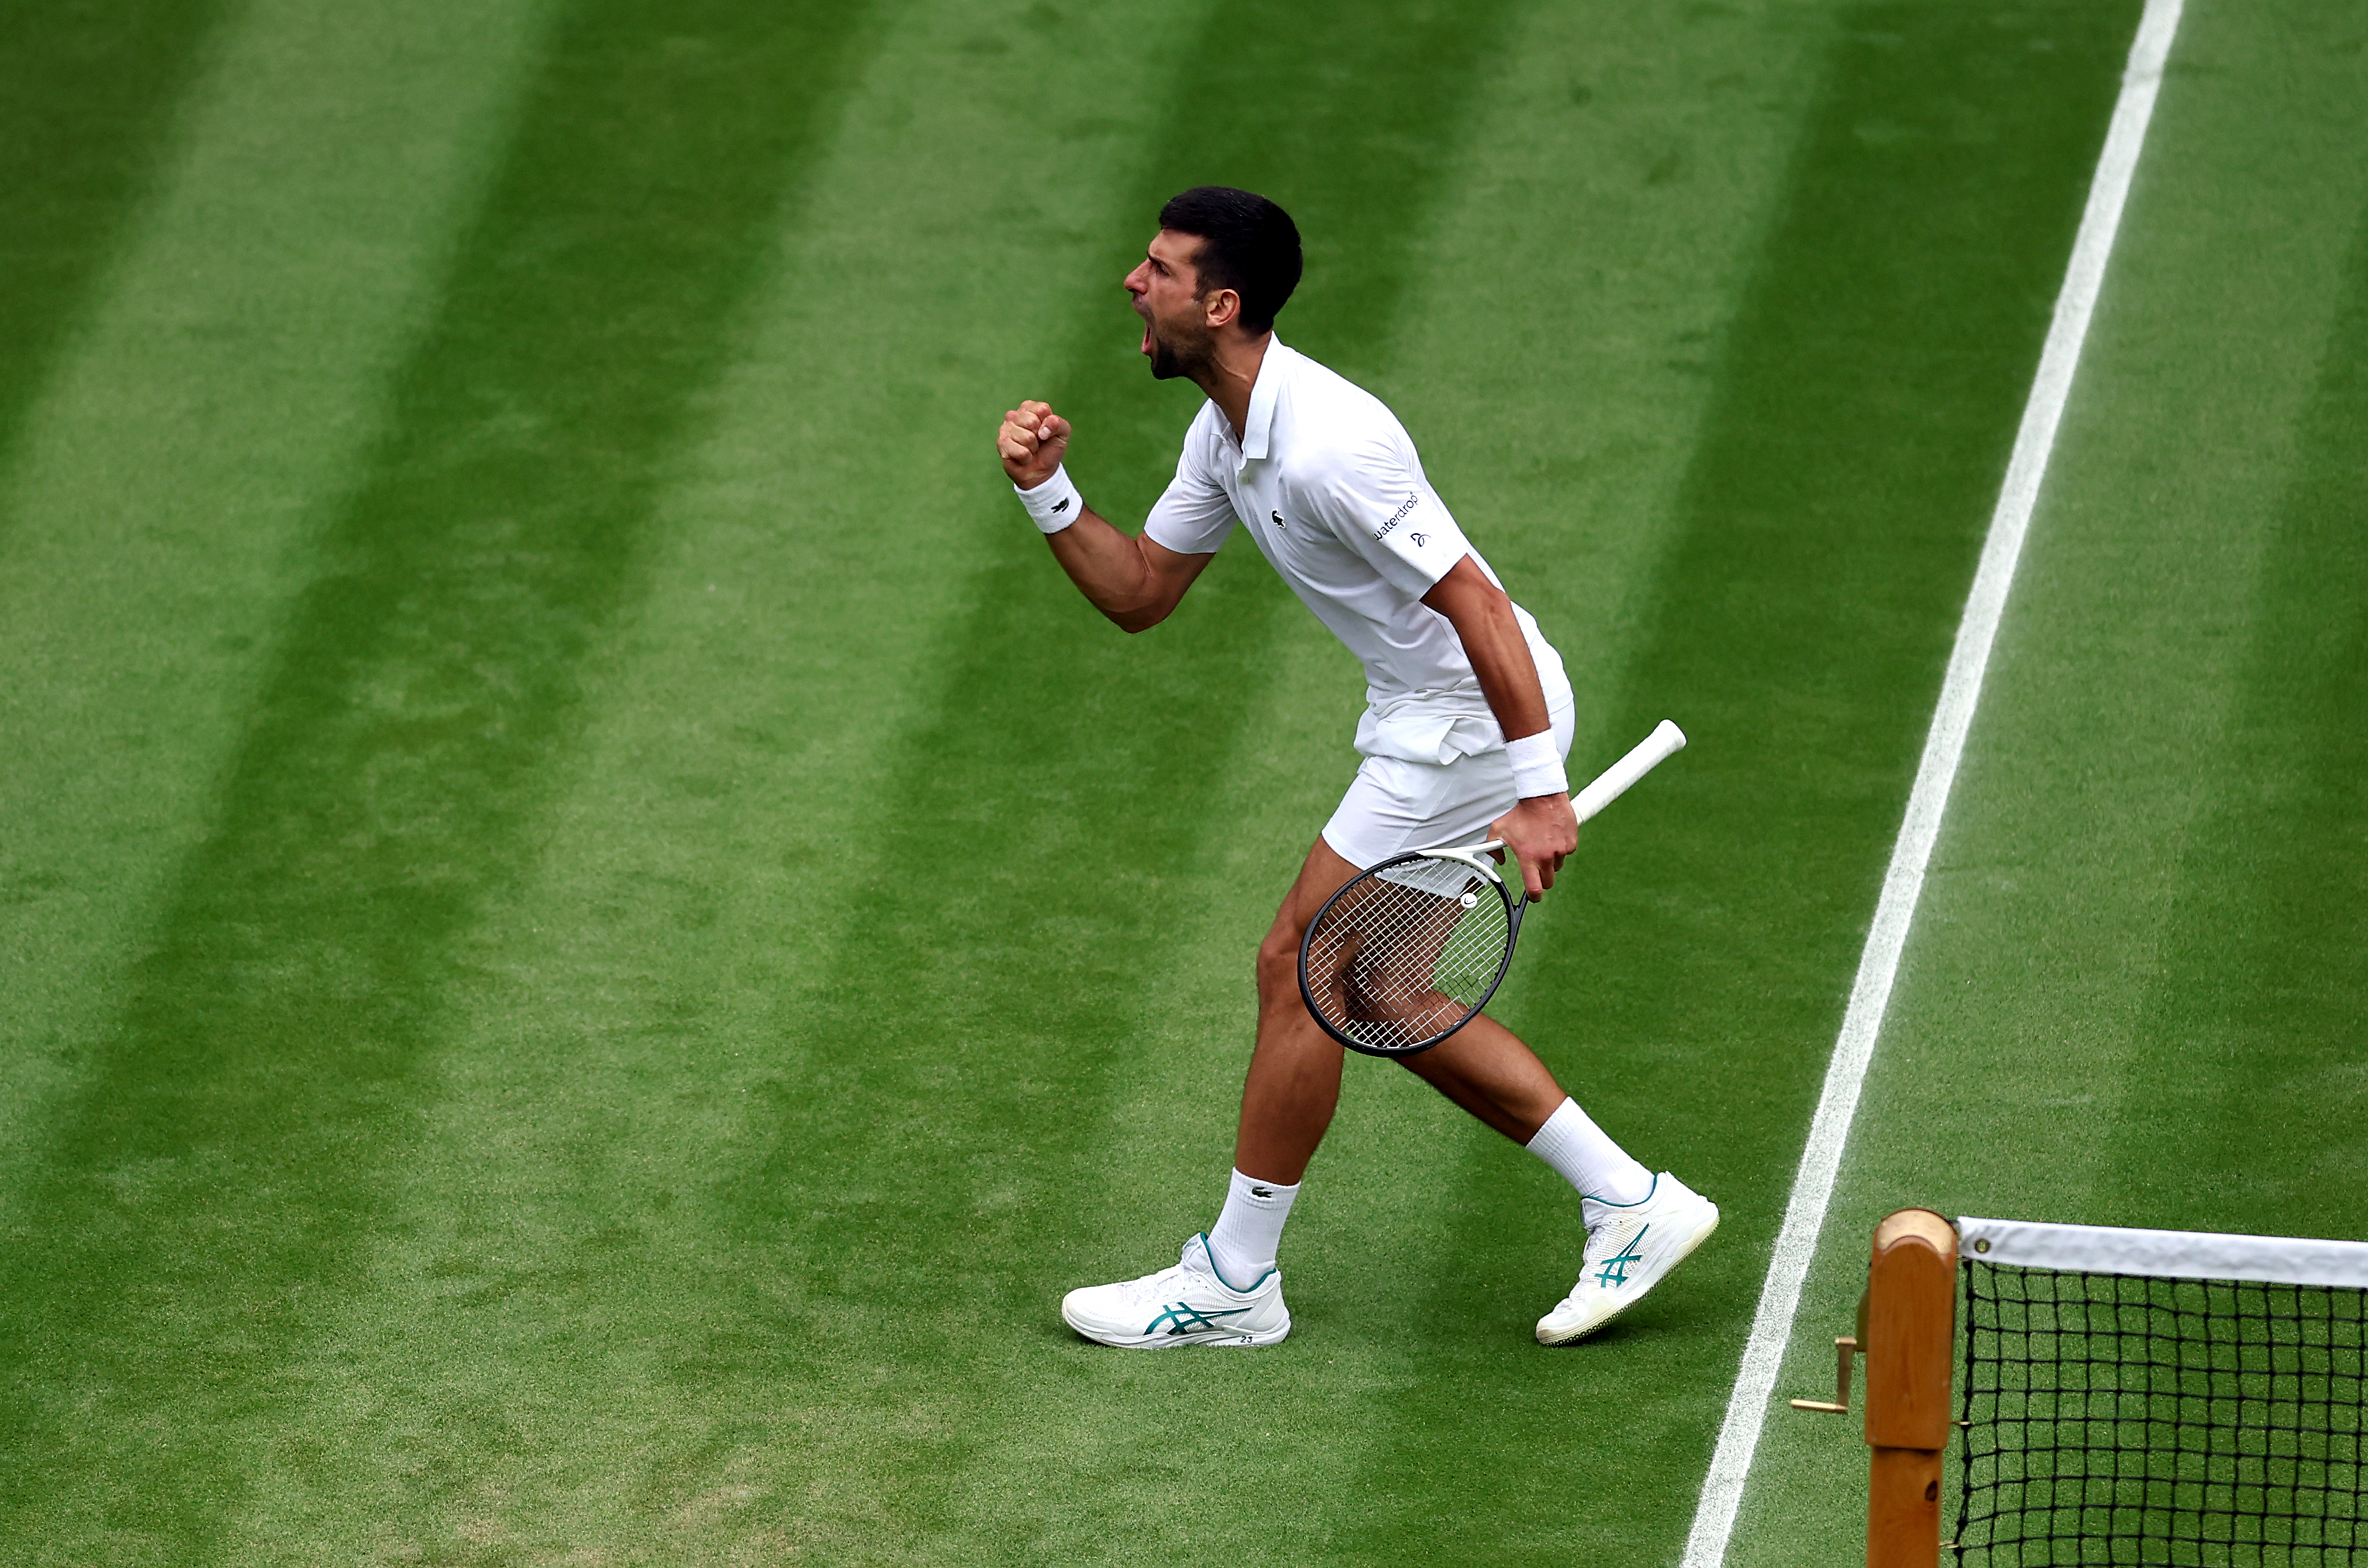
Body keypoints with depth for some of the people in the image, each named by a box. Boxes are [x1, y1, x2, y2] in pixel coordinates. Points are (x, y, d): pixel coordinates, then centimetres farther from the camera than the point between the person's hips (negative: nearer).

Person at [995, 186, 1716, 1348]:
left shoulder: (1325, 444, -26)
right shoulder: (1227, 435, 6)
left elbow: (1475, 601, -27)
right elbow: (1138, 595, 14)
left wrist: (1537, 790, -29)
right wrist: (1048, 493, -1)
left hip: (1479, 721, -10)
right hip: (1427, 721, 10)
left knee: (1302, 969, -3)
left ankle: (1230, 1282, 8)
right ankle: (1632, 1202, 19)